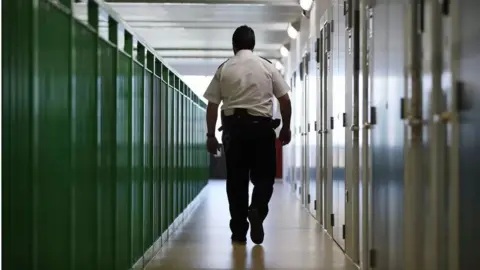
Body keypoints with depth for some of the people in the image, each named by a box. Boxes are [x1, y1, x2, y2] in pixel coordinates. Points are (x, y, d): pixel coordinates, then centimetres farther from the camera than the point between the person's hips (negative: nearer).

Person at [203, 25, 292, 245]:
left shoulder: (224, 69, 4)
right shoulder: (267, 67, 4)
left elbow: (212, 105, 1)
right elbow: (285, 100, 2)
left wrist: (211, 135, 8)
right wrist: (286, 127, 14)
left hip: (234, 126, 1)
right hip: (261, 126, 0)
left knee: (236, 179, 7)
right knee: (263, 176, 10)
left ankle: (239, 232, 9)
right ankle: (257, 210, -16)